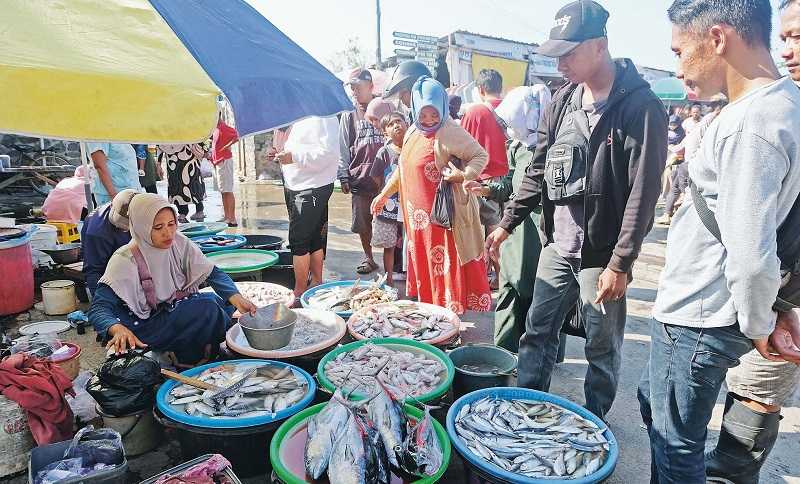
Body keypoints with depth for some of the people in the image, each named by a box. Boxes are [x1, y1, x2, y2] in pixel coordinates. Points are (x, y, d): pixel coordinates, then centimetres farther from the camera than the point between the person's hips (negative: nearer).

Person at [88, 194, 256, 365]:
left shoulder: (179, 243, -7)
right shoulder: (126, 260, -20)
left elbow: (213, 273, -10)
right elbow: (98, 309, -23)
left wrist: (236, 298, -29)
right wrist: (118, 329, -46)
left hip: (178, 309, 6)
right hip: (145, 323, -6)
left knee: (223, 301, -16)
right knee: (207, 308, -26)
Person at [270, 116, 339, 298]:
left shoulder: (321, 118, -14)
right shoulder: (298, 121, 16)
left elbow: (328, 152, -24)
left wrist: (293, 157, -24)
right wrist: (281, 154, 8)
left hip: (312, 188, -9)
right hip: (295, 186, 9)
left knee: (299, 241, -6)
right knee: (314, 239, 14)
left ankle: (300, 292, 4)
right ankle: (316, 283, 24)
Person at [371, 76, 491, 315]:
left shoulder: (450, 132, -13)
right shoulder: (413, 132, 11)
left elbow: (480, 155, -11)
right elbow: (403, 169, 21)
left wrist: (465, 175, -28)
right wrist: (384, 194, 23)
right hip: (418, 215, 8)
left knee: (445, 267, 0)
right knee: (422, 264, 17)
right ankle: (426, 304, 32)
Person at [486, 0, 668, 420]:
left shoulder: (640, 105, -12)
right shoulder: (563, 99, 7)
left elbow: (643, 192, -15)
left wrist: (620, 263, -17)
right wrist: (508, 222, 9)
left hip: (601, 254, -6)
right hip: (556, 246, 6)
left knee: (602, 348, 10)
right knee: (537, 332, 14)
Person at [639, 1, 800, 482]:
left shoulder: (750, 124, -25)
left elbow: (751, 257, -28)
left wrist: (759, 325, -10)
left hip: (696, 324, -9)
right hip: (695, 310, 10)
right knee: (653, 405, 28)